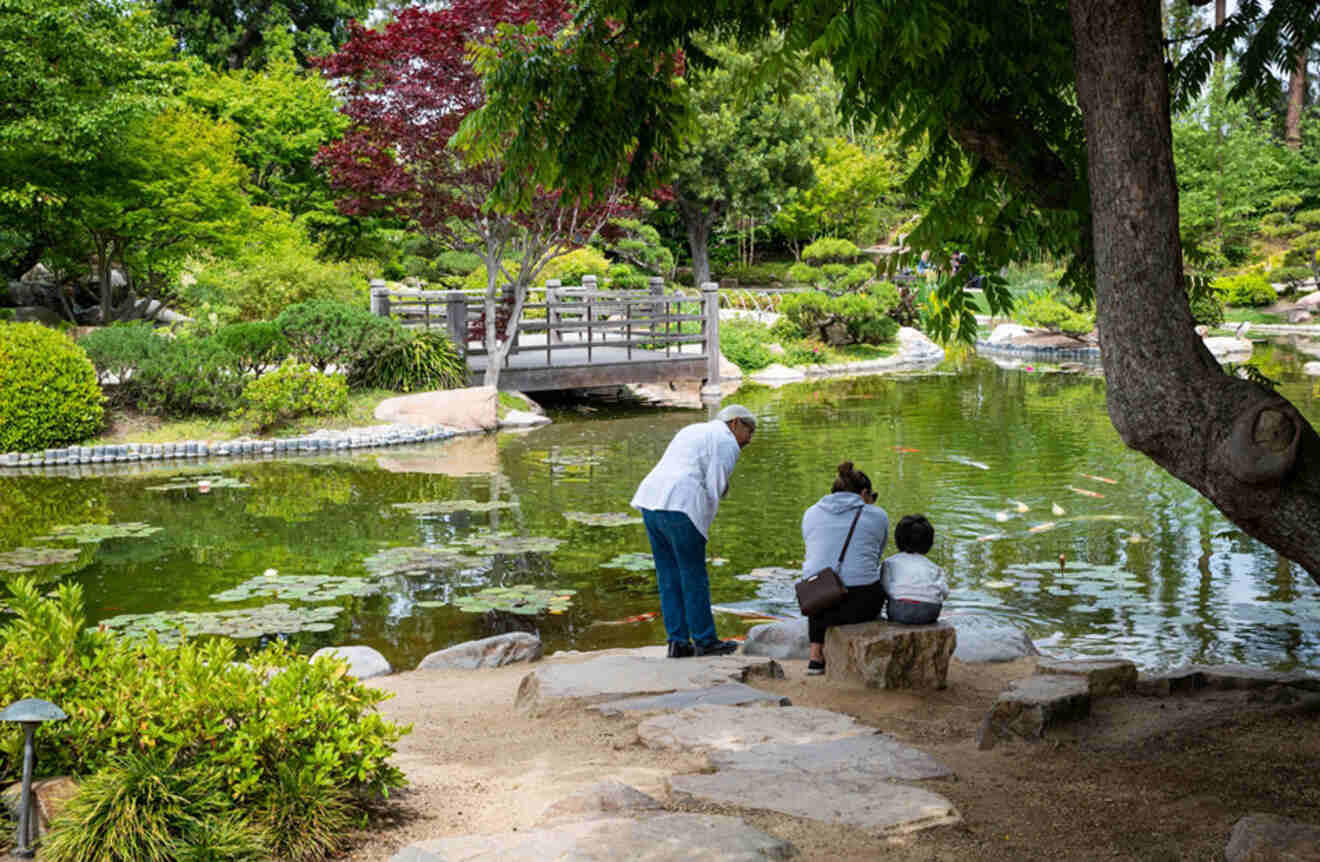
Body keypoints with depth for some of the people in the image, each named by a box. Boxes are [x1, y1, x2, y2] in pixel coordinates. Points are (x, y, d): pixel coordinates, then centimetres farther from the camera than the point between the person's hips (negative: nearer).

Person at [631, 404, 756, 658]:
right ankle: (705, 641, 8)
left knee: (669, 578, 10)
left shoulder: (692, 431, 28)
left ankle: (678, 642, 11)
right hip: (679, 507, -8)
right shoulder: (726, 442, 2)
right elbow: (714, 488, -5)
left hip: (650, 501, 8)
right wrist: (703, 526, 9)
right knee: (694, 578, 1)